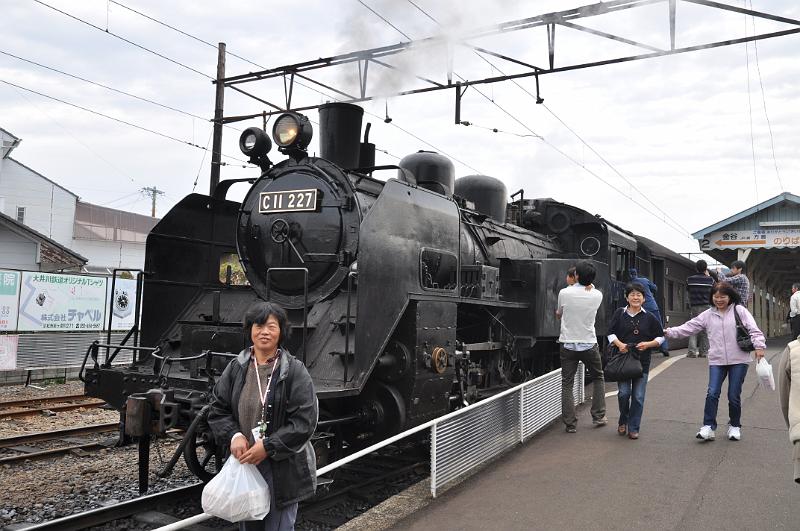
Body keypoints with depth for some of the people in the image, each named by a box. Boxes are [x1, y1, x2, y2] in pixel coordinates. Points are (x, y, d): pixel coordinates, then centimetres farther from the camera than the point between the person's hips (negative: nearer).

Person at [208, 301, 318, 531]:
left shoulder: (294, 371, -10)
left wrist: (268, 447, -18)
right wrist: (234, 435, -11)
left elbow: (304, 420, -14)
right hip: (244, 462, 4)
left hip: (282, 468, -4)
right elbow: (218, 409, 7)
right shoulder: (236, 368, 2)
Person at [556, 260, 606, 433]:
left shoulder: (564, 293, -8)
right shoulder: (597, 295, -5)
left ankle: (570, 424, 4)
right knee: (598, 378, 22)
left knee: (567, 383, 5)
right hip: (589, 344, 1)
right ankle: (598, 416, 21)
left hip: (567, 345, -1)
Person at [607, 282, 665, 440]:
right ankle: (623, 421, 20)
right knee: (624, 393, -6)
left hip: (642, 361, 1)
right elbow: (611, 333, 5)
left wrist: (648, 344, -6)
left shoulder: (649, 317, 5)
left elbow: (660, 337, 12)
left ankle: (633, 428, 13)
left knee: (638, 396, 1)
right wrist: (619, 344, -12)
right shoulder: (619, 313, 4)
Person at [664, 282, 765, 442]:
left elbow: (753, 329, -5)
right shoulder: (708, 315, 8)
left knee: (734, 396, 5)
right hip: (717, 361, 2)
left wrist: (759, 346, -18)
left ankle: (735, 426, 25)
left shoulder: (739, 311, 0)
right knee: (712, 393, -8)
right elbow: (688, 327, 6)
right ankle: (708, 427, -2)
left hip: (738, 360, -2)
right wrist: (669, 332, -2)